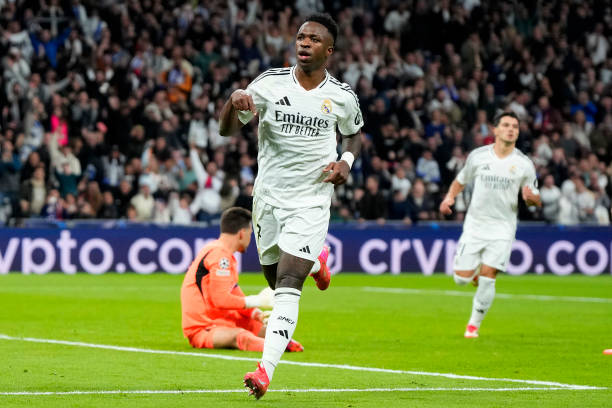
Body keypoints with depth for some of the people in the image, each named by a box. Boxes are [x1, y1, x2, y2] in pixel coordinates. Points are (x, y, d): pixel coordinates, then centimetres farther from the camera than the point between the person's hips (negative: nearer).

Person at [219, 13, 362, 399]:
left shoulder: (343, 97, -3)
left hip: (311, 200, -3)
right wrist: (235, 101, -29)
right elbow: (227, 130, -7)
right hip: (268, 195, 3)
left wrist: (347, 161, -4)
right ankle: (316, 262, 52)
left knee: (287, 286, -16)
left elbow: (355, 133, 18)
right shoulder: (271, 83, -6)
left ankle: (266, 370, -20)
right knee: (276, 277, 17)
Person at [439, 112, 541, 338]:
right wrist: (449, 197, -4)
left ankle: (474, 324, 7)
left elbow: (537, 201, 4)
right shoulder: (478, 156, 0)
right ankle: (476, 270, 34)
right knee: (462, 278, -3)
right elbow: (460, 181, 15)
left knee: (487, 278, -11)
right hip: (475, 224, 1)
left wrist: (531, 198, -20)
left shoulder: (524, 164, -2)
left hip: (502, 228, -1)